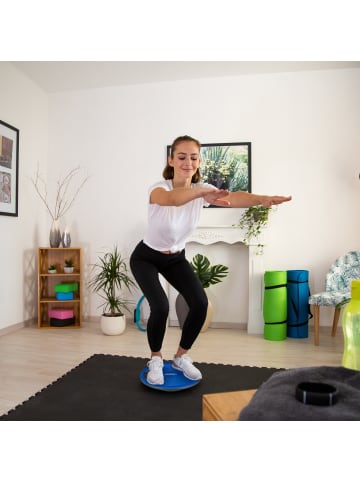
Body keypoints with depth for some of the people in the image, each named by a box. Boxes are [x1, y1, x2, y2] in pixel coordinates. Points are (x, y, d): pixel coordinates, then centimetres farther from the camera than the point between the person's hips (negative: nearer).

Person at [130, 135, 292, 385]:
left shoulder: (202, 189, -17)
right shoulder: (159, 189, -28)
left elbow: (233, 198, -38)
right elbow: (171, 198, -54)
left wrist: (262, 198, -59)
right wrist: (202, 191, -75)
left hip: (176, 258, 4)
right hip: (146, 258, -4)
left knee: (200, 303, -12)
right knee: (160, 307, -23)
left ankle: (181, 357, 13)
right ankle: (156, 359, 8)